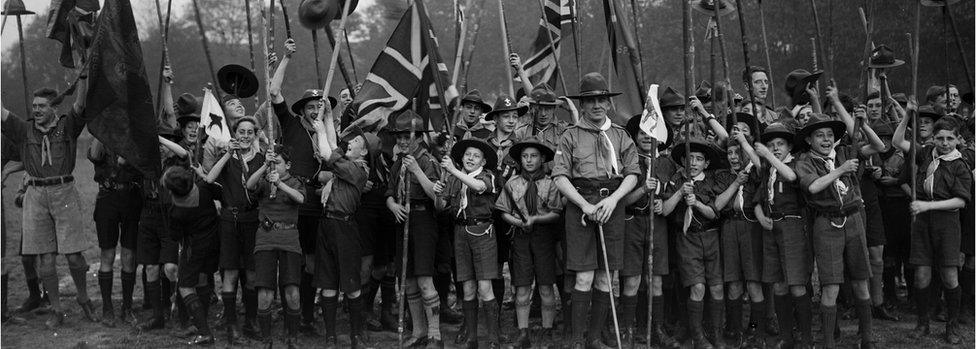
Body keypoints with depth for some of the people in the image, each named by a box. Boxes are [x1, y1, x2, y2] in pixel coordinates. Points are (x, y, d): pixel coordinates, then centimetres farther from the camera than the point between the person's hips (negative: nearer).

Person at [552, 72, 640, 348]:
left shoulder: (620, 136, 11)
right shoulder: (571, 136, 4)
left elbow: (633, 174, 6)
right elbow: (560, 177, -3)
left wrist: (612, 200, -10)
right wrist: (585, 205, -13)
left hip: (612, 206, 3)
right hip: (579, 204, -3)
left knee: (604, 279, 6)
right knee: (584, 278, -7)